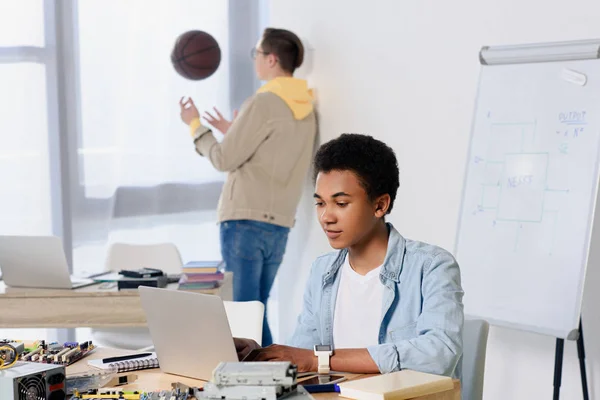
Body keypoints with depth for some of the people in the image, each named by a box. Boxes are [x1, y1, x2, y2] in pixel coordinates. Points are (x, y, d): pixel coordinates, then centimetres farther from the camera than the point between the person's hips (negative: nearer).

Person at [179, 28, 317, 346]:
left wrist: (195, 126, 7)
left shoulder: (263, 103, -11)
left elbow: (225, 160, -8)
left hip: (245, 220, -8)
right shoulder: (307, 108, 12)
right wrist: (233, 132, 26)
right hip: (279, 225, 8)